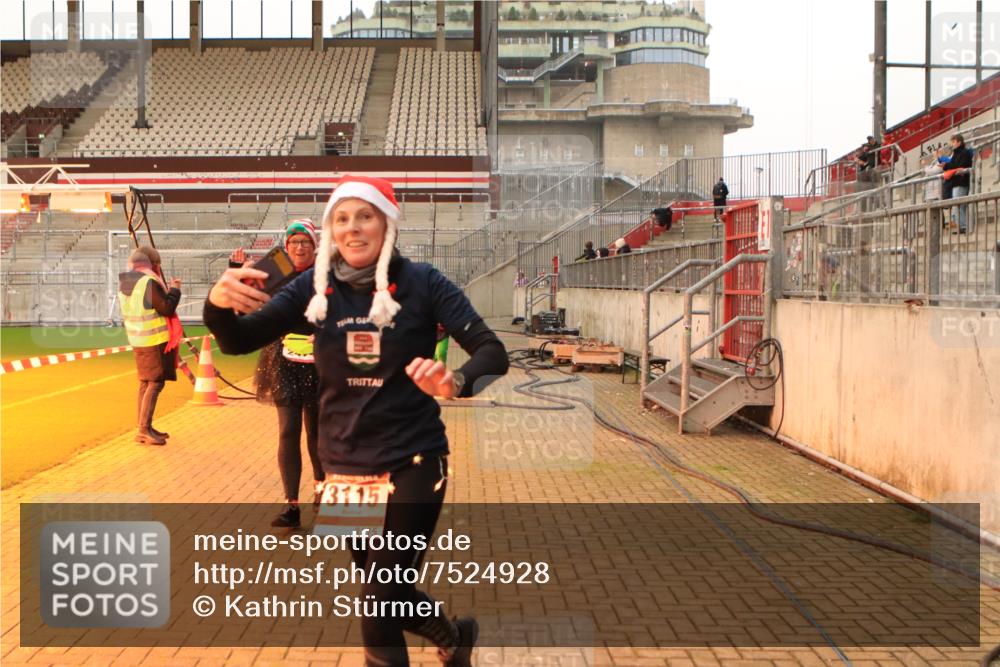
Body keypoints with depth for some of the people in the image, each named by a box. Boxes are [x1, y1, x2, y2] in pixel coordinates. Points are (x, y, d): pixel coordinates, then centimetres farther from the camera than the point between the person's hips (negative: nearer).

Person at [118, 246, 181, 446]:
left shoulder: (125, 282, 10)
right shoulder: (149, 282, -17)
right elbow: (167, 308, -17)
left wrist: (165, 289, 20)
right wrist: (175, 289, -2)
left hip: (138, 340, 9)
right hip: (155, 340, -9)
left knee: (145, 382, 14)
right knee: (156, 383, -6)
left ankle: (144, 428, 19)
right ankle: (144, 429, -11)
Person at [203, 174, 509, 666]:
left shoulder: (421, 282, -9)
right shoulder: (316, 288, -2)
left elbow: (493, 352, -15)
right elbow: (239, 342, -8)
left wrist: (455, 382, -37)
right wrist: (218, 304, -31)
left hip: (413, 463, -4)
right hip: (344, 466, 4)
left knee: (379, 614, -9)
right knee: (384, 599, 18)